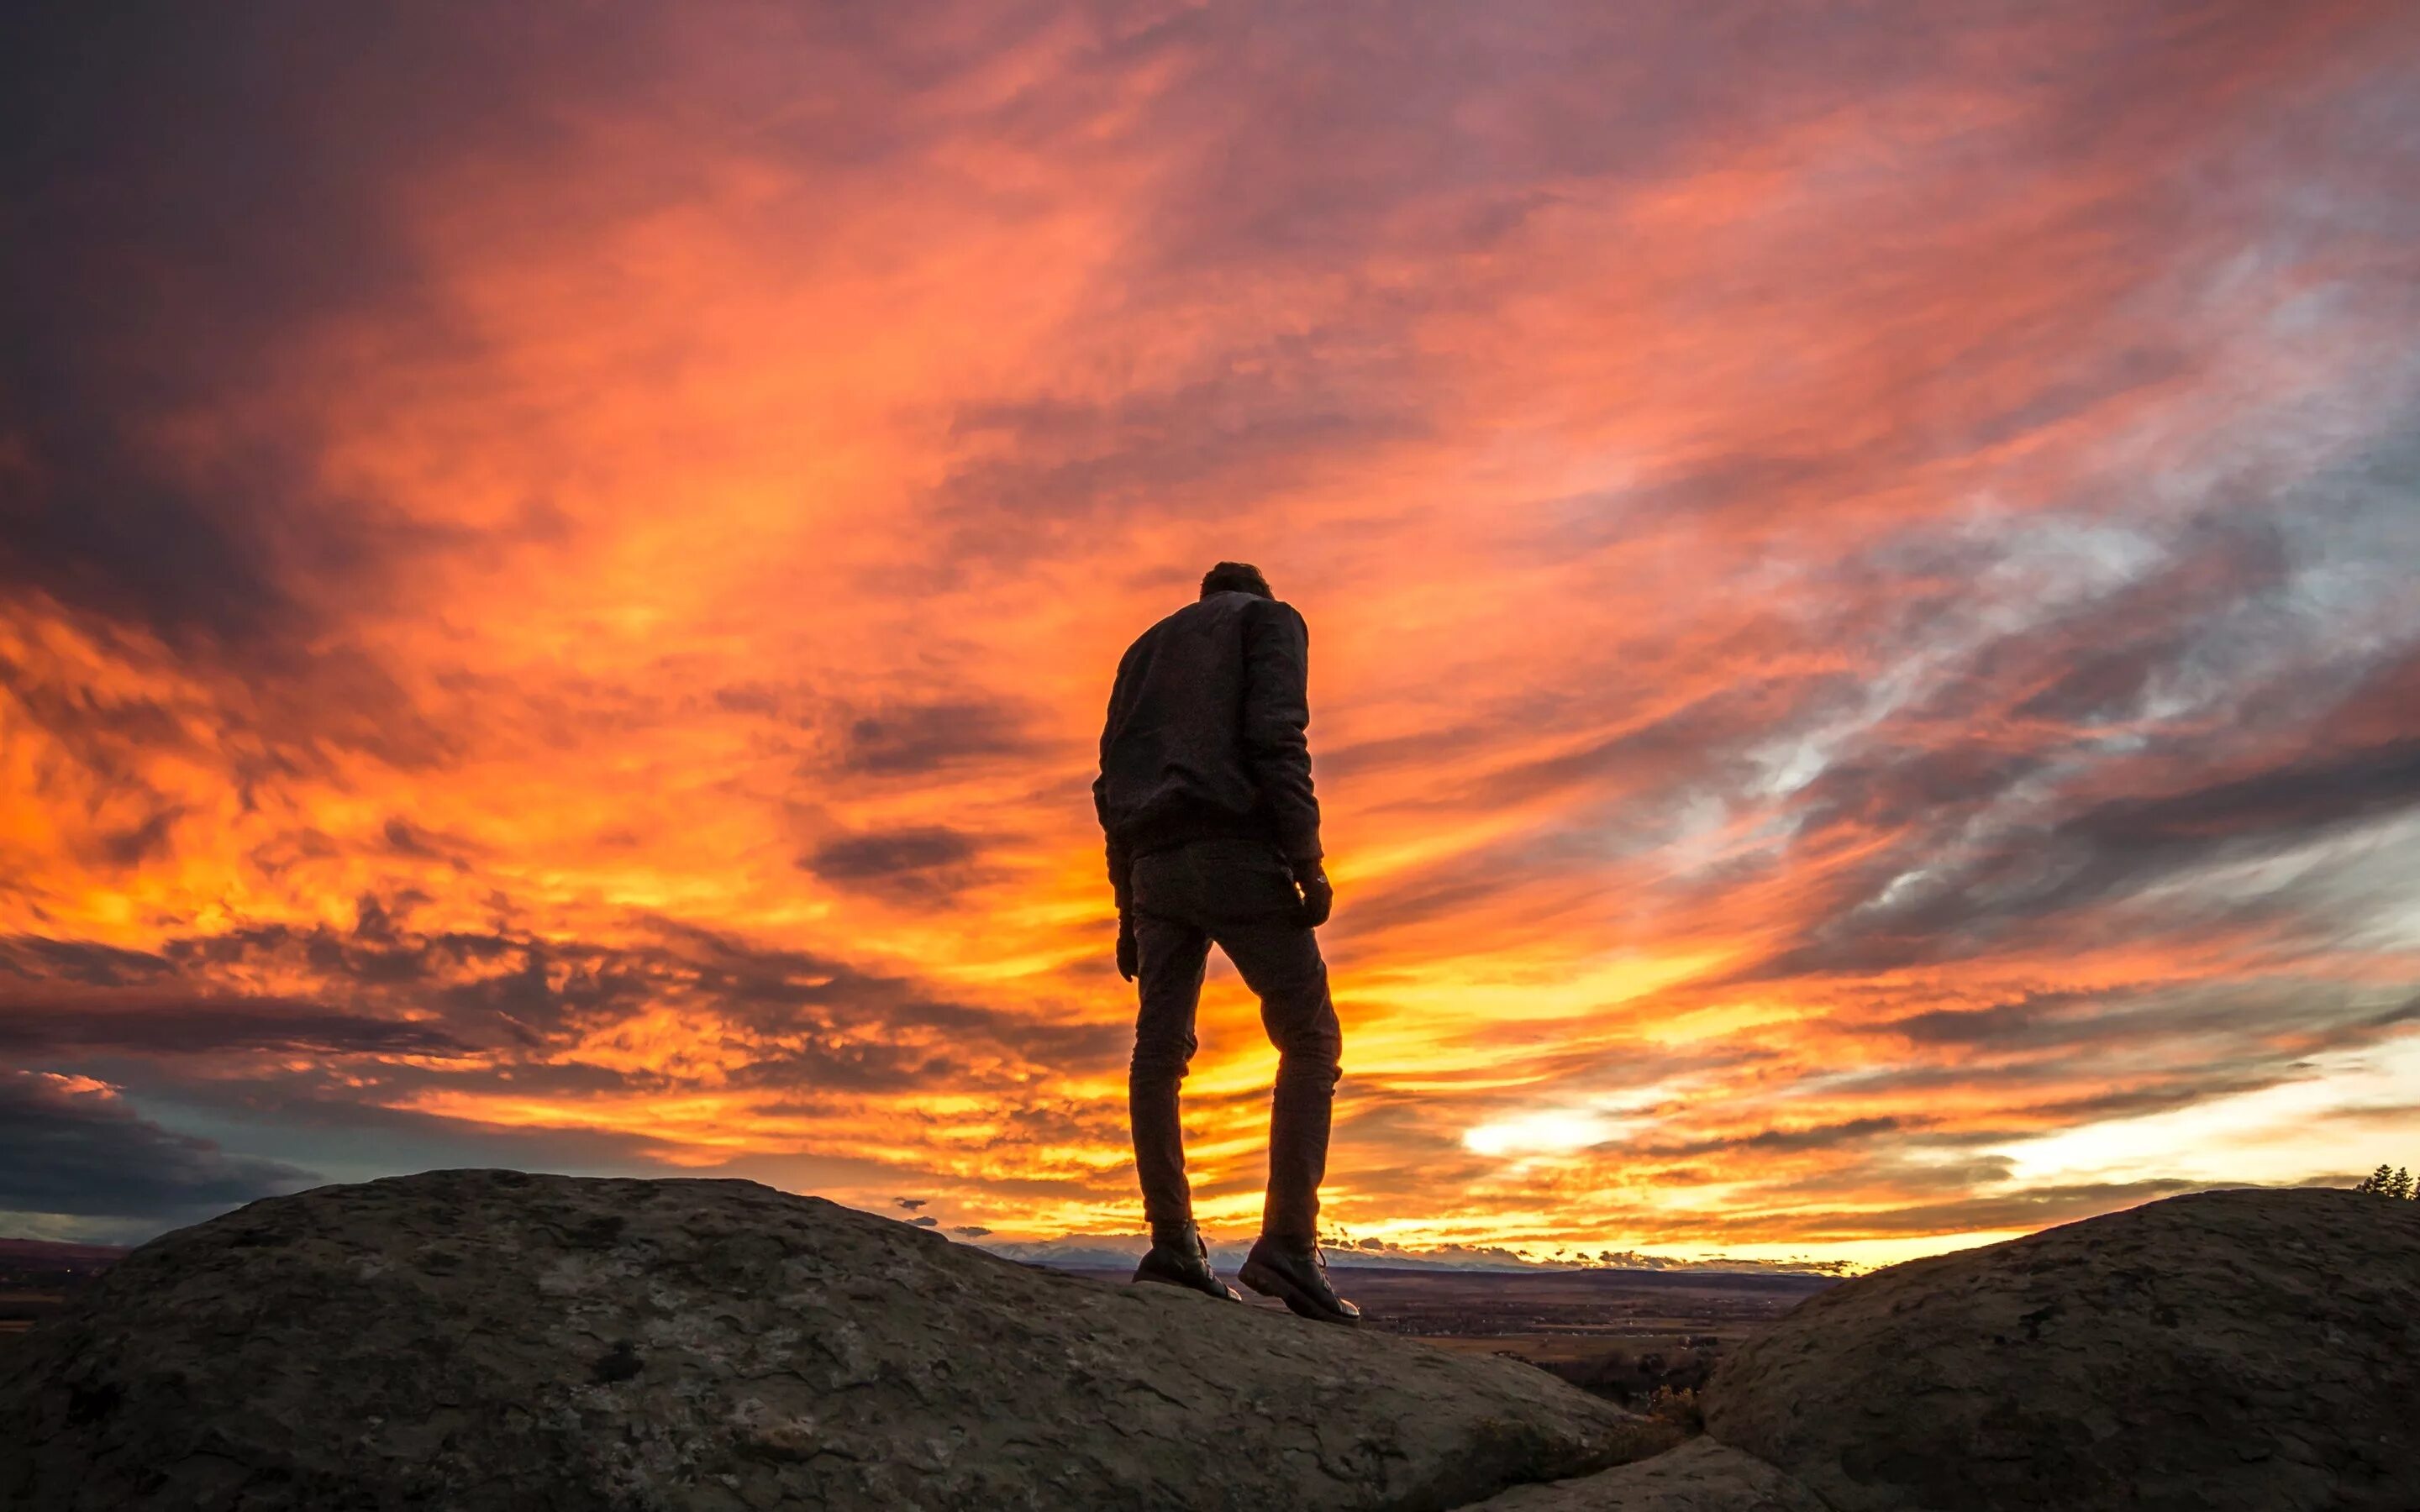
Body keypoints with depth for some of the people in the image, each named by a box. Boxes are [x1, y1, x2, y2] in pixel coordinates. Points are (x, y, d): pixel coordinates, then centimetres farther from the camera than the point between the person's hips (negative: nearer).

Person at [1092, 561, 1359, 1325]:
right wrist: (1308, 859, -13)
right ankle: (1288, 1241, -13)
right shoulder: (1270, 619, 12)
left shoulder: (1144, 648, 28)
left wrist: (1126, 905, 18)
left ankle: (1172, 1241, -1)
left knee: (1159, 1051, 3)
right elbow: (1275, 737, -9)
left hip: (1155, 867, 6)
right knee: (1310, 1038, -3)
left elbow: (1112, 781, 19)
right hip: (1235, 852, -6)